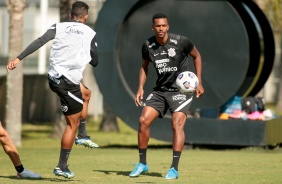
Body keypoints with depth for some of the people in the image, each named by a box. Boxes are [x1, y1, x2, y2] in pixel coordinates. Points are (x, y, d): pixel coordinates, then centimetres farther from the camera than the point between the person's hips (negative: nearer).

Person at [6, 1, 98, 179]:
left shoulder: (58, 27, 8)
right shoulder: (90, 33, 4)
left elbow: (40, 41, -7)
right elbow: (95, 62, 7)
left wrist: (19, 58, -11)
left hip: (54, 76, 5)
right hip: (68, 81, -5)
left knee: (85, 94, 32)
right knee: (72, 124, 4)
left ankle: (82, 135, 30)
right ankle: (62, 167, 4)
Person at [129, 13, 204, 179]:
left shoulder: (181, 42, -14)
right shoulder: (148, 46, -4)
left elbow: (197, 56, 3)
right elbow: (144, 66, 14)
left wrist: (199, 82, -1)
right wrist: (141, 88, 2)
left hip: (181, 89, -4)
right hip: (160, 90, 4)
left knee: (177, 124, -19)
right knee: (143, 121, -7)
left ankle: (174, 169, -16)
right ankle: (142, 163, 8)